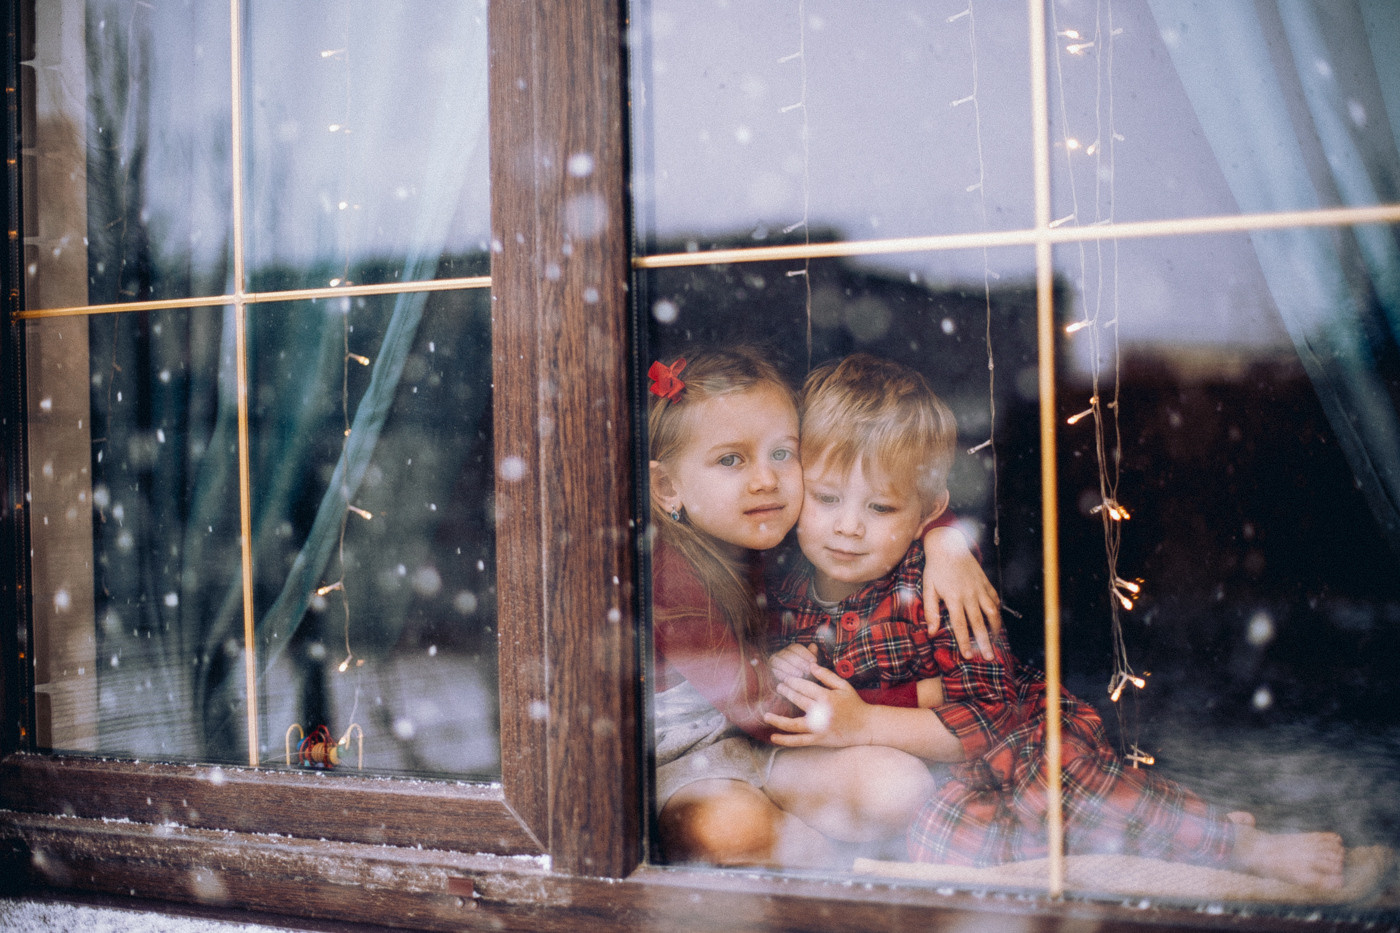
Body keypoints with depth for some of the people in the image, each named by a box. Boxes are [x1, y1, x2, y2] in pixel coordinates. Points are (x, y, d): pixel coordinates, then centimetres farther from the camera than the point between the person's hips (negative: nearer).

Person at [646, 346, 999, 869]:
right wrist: (922, 695, -22)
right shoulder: (671, 571, -25)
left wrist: (947, 545, -12)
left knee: (902, 786, -17)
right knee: (732, 829, -37)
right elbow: (764, 711, -25)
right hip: (682, 758, -6)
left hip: (766, 747, 6)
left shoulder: (778, 524, -4)